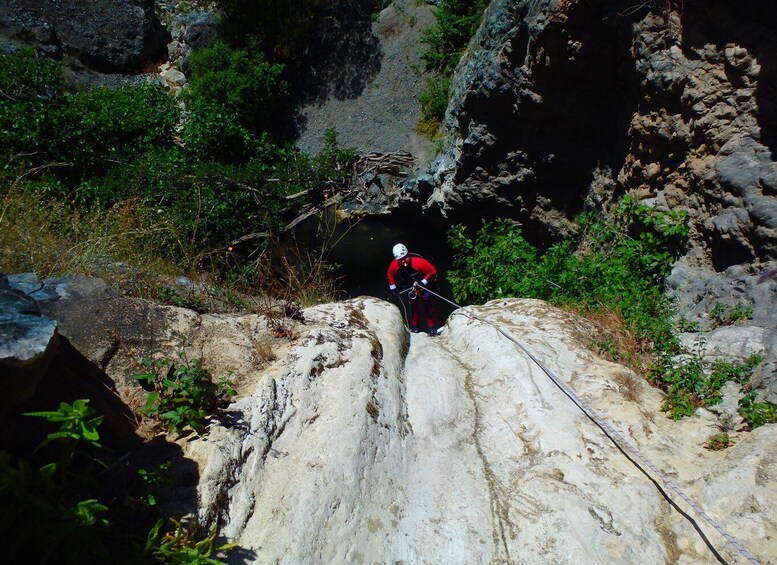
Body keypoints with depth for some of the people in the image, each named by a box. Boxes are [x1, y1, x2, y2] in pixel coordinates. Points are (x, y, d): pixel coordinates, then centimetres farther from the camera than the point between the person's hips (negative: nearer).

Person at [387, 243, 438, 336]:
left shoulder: (418, 262, -38)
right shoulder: (394, 265, -25)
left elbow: (433, 271, -27)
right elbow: (390, 274, -1)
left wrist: (423, 282, -30)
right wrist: (393, 287, -4)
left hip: (424, 285, -3)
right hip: (411, 287, 3)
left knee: (428, 305, -4)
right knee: (414, 305, 6)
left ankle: (431, 328, 3)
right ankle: (414, 327, 16)